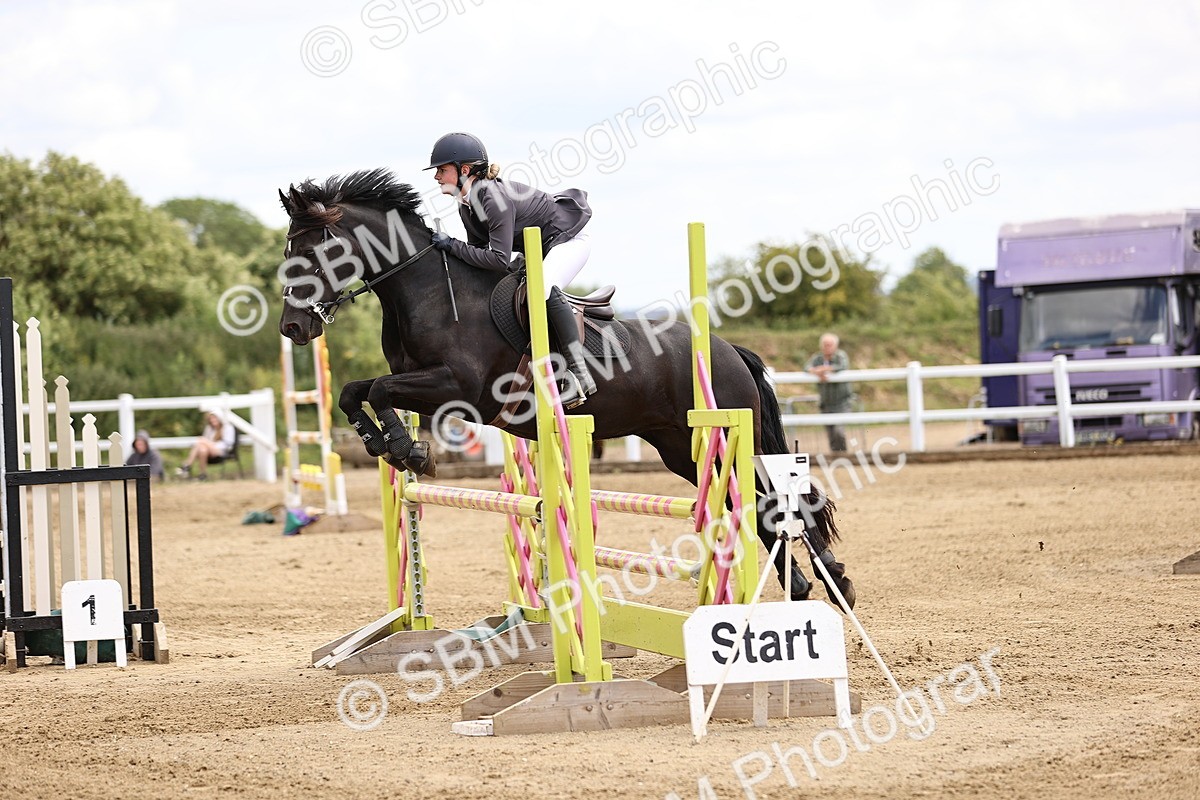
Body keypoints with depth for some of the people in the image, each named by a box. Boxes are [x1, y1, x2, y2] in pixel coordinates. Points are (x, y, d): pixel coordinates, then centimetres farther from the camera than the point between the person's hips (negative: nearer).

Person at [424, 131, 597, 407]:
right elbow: (480, 250, 8)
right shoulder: (466, 205, -1)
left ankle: (579, 374, -38)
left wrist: (453, 246, -32)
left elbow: (500, 260, -35)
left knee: (543, 289, -36)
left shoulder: (495, 199, -31)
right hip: (539, 250, 11)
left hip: (568, 240, -11)